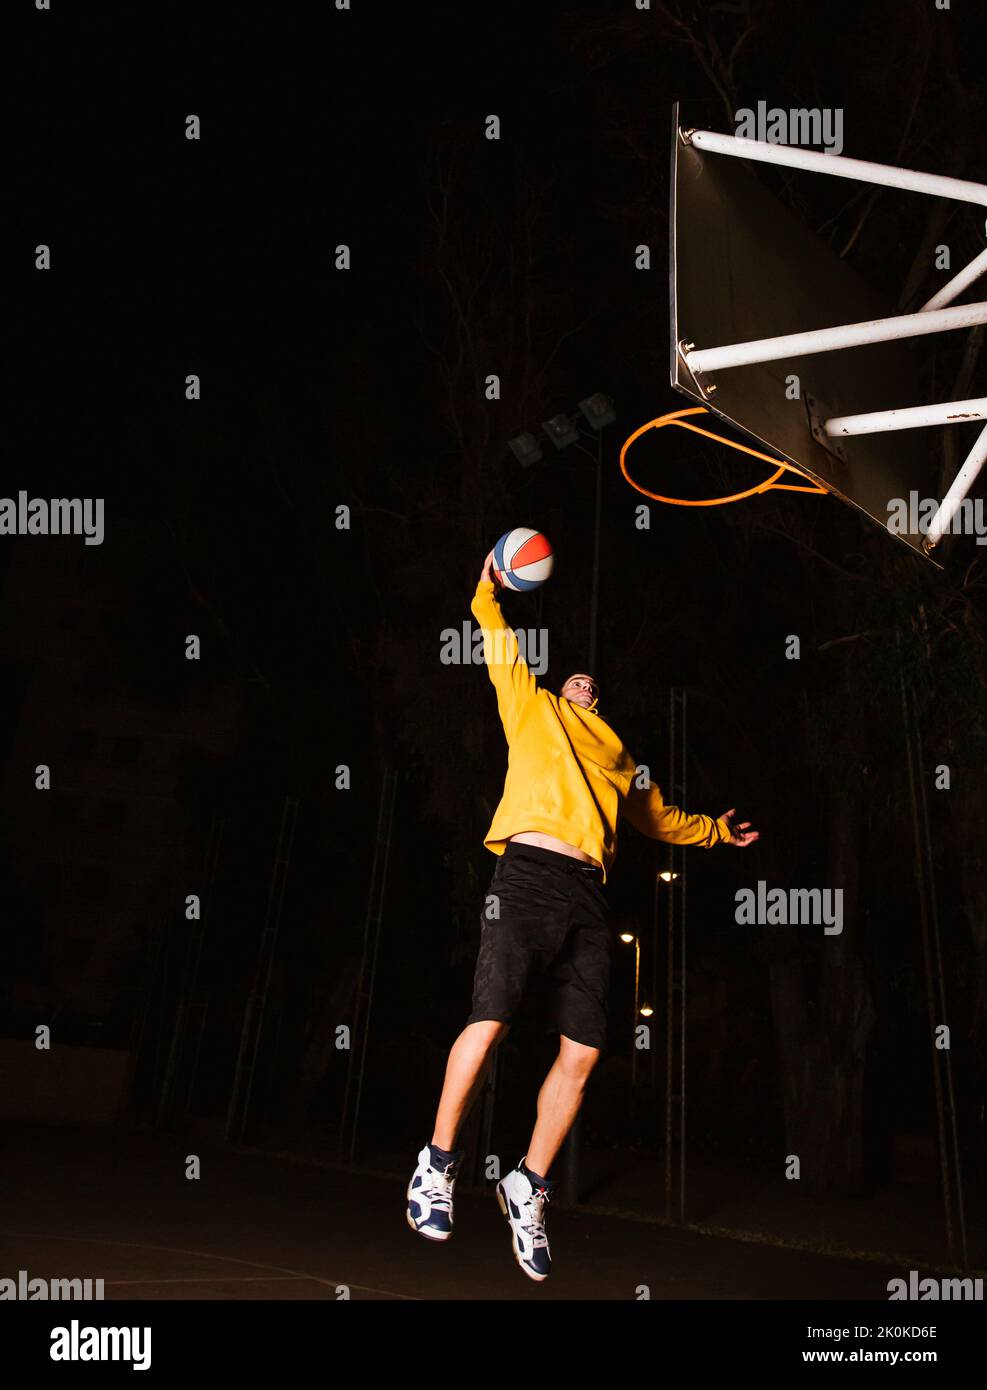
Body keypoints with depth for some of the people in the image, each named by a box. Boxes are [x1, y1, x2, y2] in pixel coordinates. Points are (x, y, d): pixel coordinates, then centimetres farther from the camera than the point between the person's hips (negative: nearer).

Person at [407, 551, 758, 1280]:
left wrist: (716, 830, 41)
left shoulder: (619, 757, 31)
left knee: (583, 1052, -4)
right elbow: (502, 651, 23)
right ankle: (439, 1163, 4)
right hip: (529, 872, -4)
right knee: (491, 1022, -17)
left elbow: (658, 816, 42)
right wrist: (488, 592, 24)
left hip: (589, 895, 4)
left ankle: (528, 1189, 13)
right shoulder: (532, 709, 21)